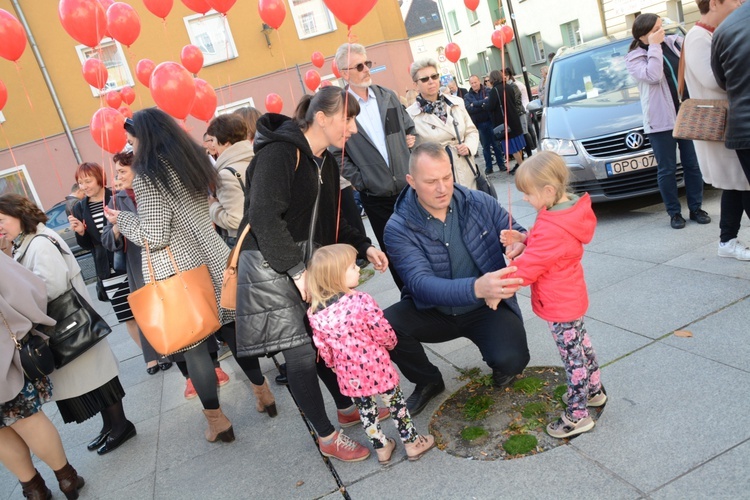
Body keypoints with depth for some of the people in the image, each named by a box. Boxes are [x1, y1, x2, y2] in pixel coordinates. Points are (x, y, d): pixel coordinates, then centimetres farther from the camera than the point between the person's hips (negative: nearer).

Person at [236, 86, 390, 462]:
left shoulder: (325, 162, 10)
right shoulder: (280, 153, -18)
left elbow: (330, 221, 16)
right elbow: (264, 216, -27)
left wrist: (363, 247, 2)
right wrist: (296, 269, -27)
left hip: (308, 264, 8)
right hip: (271, 266, -8)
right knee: (300, 351, -3)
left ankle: (347, 407, 34)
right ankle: (327, 437, 11)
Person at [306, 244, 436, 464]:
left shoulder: (314, 313, -12)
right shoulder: (361, 301, -26)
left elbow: (323, 349, -2)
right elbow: (384, 334, -17)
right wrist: (391, 343, 6)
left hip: (349, 375, 4)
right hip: (376, 368, -4)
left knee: (366, 411, 23)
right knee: (396, 403, 18)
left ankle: (381, 448, 39)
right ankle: (412, 443, 35)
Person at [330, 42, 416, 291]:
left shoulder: (387, 96, 6)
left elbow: (409, 127, 18)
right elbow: (338, 154, -7)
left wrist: (411, 141, 3)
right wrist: (360, 182, -10)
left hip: (408, 187, 3)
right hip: (376, 197, -3)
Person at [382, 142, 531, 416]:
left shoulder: (481, 203, -9)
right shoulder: (399, 227, -17)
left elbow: (520, 236, 2)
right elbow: (420, 283, -29)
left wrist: (521, 244, -27)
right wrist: (476, 288, -48)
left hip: (488, 307, 0)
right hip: (433, 310, 0)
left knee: (511, 359, -29)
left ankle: (502, 367, 14)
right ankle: (428, 381, 5)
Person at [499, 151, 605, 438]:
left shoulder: (552, 229, -33)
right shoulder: (569, 208, -2)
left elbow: (528, 267, -29)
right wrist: (522, 238, -6)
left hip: (560, 306, -10)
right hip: (572, 297, 10)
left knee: (572, 355, 3)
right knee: (580, 344, 25)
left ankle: (577, 416, 18)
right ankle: (594, 391, 45)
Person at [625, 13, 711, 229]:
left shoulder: (675, 42, 9)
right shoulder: (635, 58, -3)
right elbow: (653, 76, -20)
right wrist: (654, 47, -15)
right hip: (660, 121, -4)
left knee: (693, 164, 9)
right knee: (667, 169, 3)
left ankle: (696, 208, 21)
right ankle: (674, 213, 15)